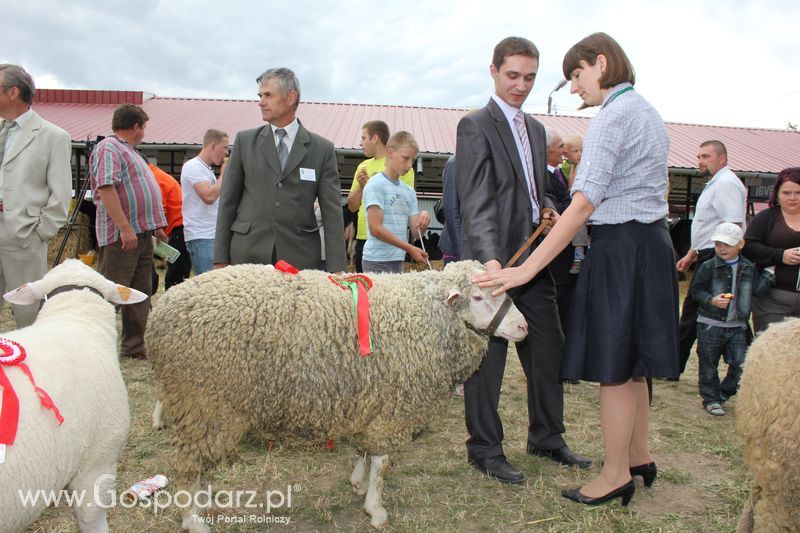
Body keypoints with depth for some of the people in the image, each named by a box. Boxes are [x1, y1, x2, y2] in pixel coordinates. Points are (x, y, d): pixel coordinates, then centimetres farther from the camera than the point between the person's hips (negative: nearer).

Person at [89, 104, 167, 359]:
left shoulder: (129, 150, 22)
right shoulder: (108, 148, -9)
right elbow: (106, 188, -20)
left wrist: (155, 226, 23)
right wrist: (125, 228, -26)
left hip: (142, 233, 10)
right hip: (121, 235, -10)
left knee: (140, 294, 12)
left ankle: (134, 346, 19)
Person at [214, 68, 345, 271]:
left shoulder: (322, 148, 4)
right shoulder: (244, 140, 8)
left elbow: (332, 212, 0)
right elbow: (228, 201, 8)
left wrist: (336, 269, -7)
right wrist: (220, 259, 2)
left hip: (300, 257, -1)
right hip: (248, 254, 1)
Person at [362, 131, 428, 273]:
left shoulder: (409, 191, 13)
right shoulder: (376, 185, -7)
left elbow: (415, 231, 10)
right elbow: (375, 228, -15)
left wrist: (422, 226, -14)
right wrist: (409, 248, -17)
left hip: (398, 261, 7)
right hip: (378, 262, -7)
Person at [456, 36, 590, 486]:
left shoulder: (535, 129, 18)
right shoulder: (475, 126, -7)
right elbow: (476, 203, -17)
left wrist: (548, 209, 2)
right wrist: (489, 257, -30)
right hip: (496, 260, -8)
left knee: (550, 349, 13)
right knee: (488, 357, 2)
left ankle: (547, 438, 30)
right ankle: (485, 450, 16)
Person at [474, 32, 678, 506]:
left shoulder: (614, 115, -15)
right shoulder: (648, 113, 16)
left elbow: (585, 202, -24)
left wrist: (528, 268, -25)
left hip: (619, 249, -10)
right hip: (653, 244, 10)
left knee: (613, 366, 1)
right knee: (631, 361, 18)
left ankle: (616, 475, 14)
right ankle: (639, 456, 32)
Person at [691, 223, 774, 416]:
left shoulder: (749, 268, 6)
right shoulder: (708, 267, -7)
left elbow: (757, 289, 0)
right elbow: (695, 290, -5)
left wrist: (769, 272, -2)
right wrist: (712, 300, -19)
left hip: (737, 326, 4)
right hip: (710, 325, -3)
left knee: (741, 364, 4)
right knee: (709, 364, 4)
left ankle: (724, 393, 24)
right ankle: (710, 399, 17)